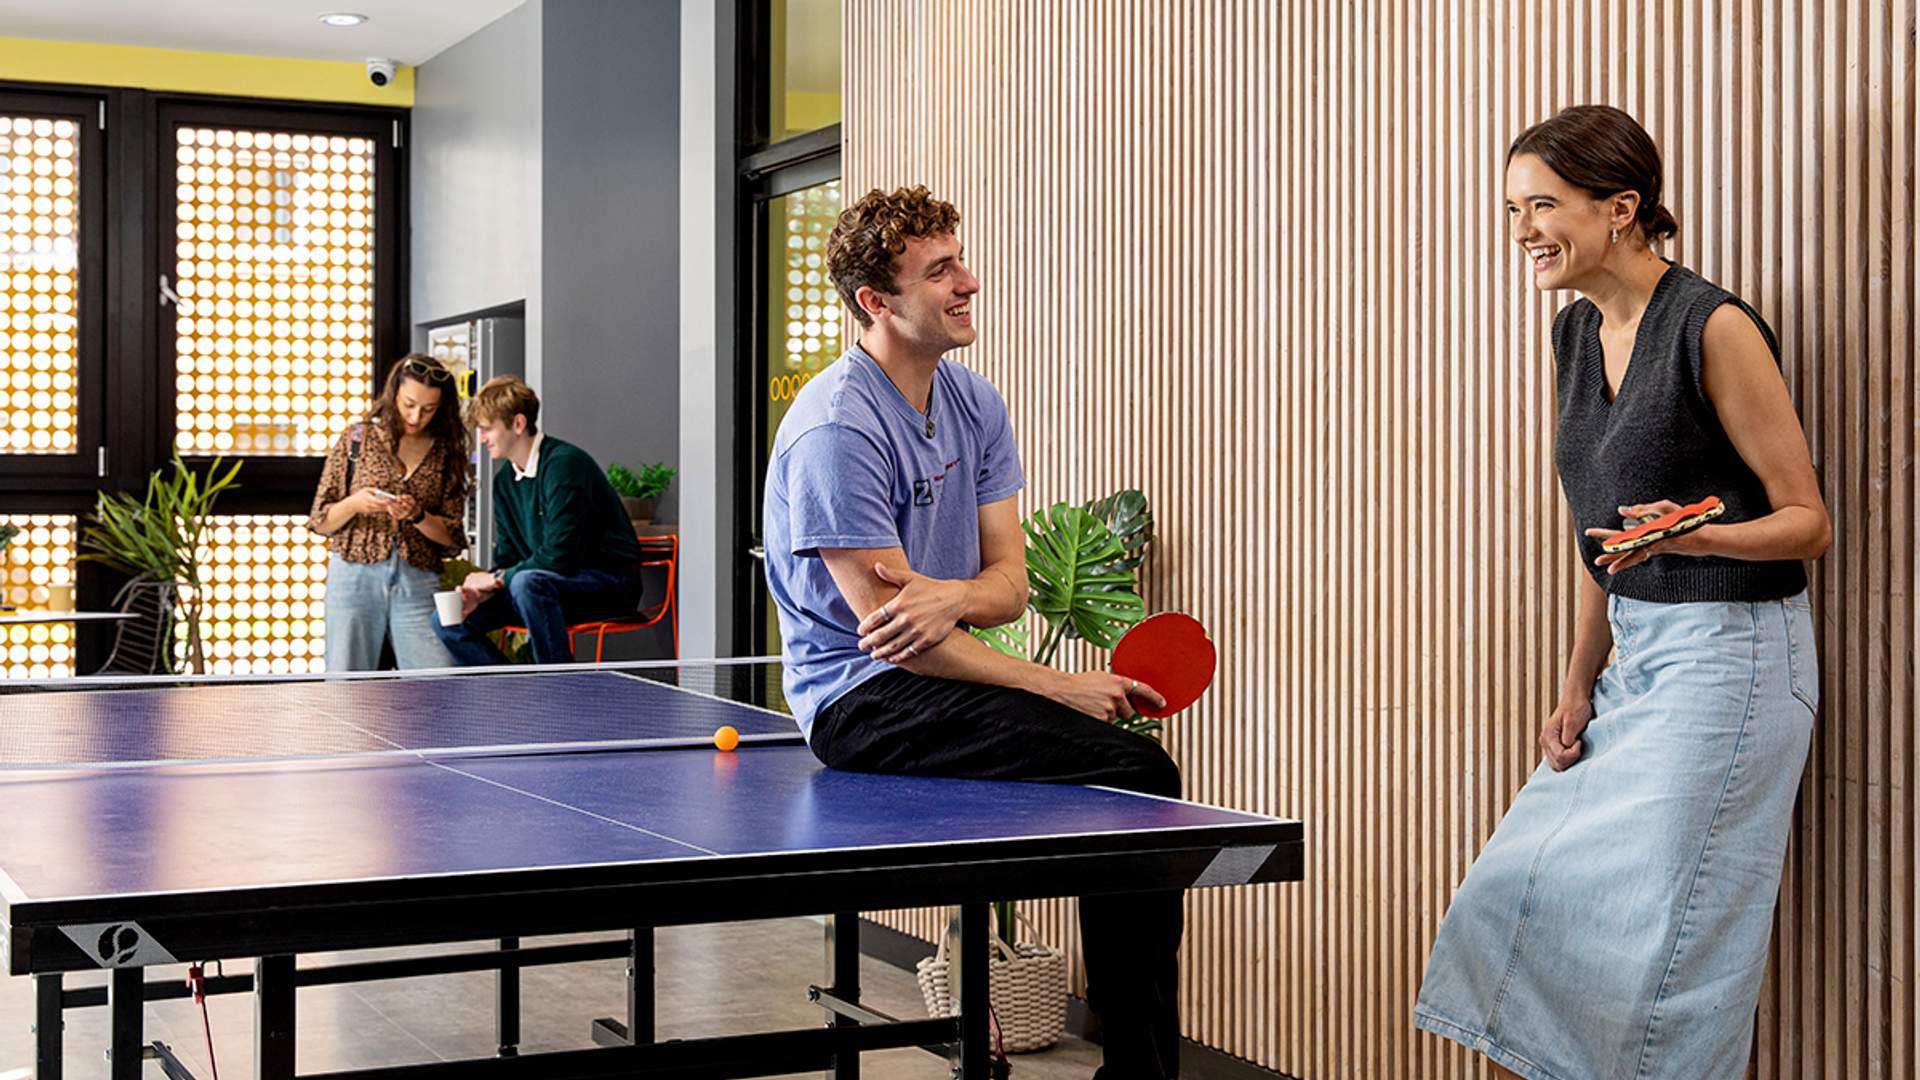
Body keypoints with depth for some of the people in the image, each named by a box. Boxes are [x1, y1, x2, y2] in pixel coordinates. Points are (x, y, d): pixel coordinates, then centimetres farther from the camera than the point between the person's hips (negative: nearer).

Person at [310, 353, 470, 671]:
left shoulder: (446, 453, 7)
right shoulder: (357, 439, 5)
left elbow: (453, 539, 4)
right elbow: (320, 522, 6)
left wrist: (417, 515, -13)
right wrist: (354, 504, -14)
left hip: (418, 585, 1)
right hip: (355, 578, -1)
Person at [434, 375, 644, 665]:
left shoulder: (564, 464, -18)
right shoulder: (504, 481, 10)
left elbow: (560, 556, -24)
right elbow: (508, 558, 12)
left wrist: (496, 578, -13)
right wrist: (481, 592, -9)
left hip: (611, 584, -8)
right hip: (547, 584, 8)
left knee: (528, 582, -38)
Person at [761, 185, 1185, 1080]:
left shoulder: (975, 405, 9)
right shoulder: (836, 428, -16)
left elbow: (1009, 582, 6)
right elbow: (885, 630, -18)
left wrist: (951, 595, -19)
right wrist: (1060, 688, -18)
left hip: (939, 678, 8)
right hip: (861, 702, -8)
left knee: (1144, 766, -12)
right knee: (1131, 770, -22)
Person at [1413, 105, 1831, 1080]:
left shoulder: (1715, 326, -15)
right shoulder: (1576, 335, 8)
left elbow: (1807, 521, -10)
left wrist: (1693, 536, -29)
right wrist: (1579, 688, 10)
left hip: (1729, 659, -8)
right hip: (1635, 653, 8)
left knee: (1646, 921, -5)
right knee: (1525, 893, 7)